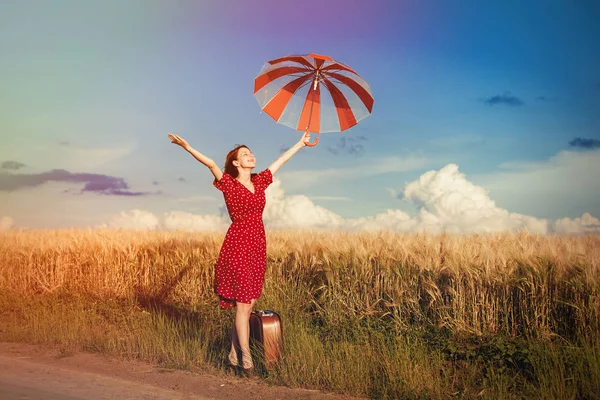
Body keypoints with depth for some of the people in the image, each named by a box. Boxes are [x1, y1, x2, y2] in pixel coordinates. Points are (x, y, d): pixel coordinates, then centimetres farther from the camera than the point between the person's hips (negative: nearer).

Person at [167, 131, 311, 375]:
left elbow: (281, 160, 23)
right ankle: (246, 358, 5)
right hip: (238, 245, -6)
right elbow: (210, 163, -18)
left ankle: (235, 354, 18)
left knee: (248, 304, 8)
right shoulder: (228, 184, -3)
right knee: (243, 304, -4)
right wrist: (187, 147, -31)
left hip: (257, 246, 6)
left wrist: (300, 143, 33)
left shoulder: (260, 181, 13)